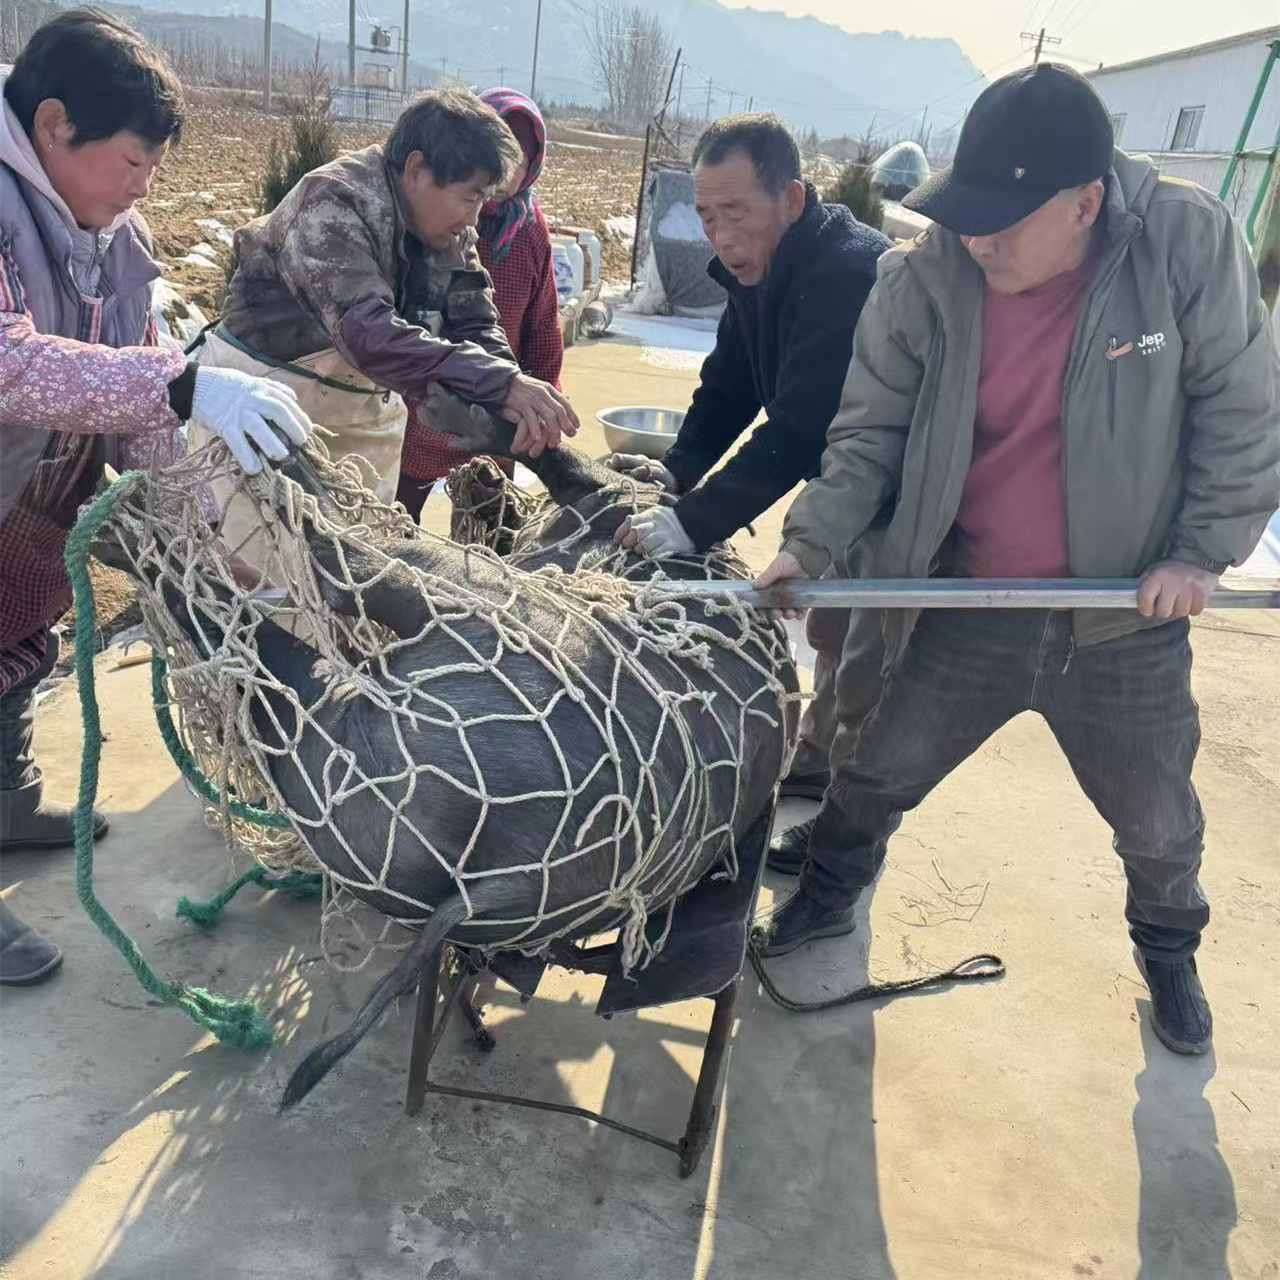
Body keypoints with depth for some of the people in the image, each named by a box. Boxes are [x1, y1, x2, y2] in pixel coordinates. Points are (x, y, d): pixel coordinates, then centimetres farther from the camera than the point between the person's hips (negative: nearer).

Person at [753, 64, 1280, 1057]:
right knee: (873, 776, 13)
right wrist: (812, 541, -17)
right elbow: (871, 433, -6)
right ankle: (828, 898, 46)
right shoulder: (922, 279, -13)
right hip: (969, 610, 1)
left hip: (1128, 619, 0)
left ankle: (1169, 954, 52)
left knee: (1158, 821, 19)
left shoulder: (1191, 243, -16)